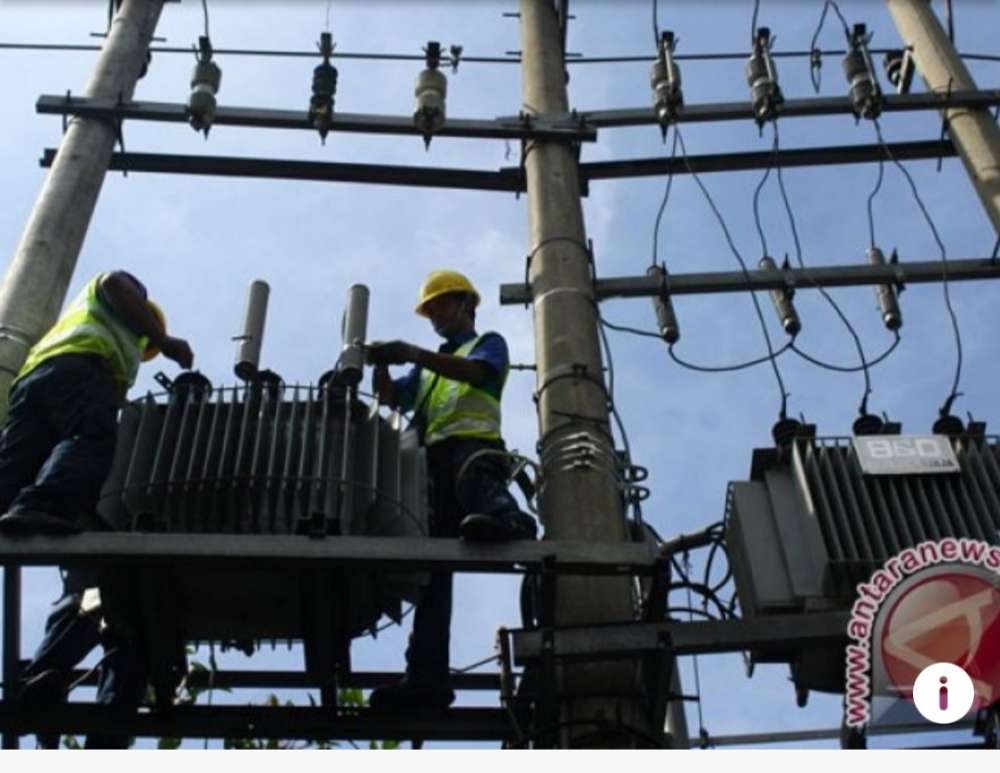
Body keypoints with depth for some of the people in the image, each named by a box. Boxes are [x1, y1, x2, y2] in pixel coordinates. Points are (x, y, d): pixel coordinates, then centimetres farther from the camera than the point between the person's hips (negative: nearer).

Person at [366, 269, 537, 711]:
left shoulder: (488, 343, 21)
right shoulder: (431, 366, 40)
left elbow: (475, 371, -4)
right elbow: (390, 397, 25)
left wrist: (412, 354, -17)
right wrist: (381, 363, 3)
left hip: (474, 442, -5)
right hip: (433, 459, 5)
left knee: (472, 477, -43)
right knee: (431, 566, -11)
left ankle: (508, 521, -76)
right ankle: (426, 675, -21)